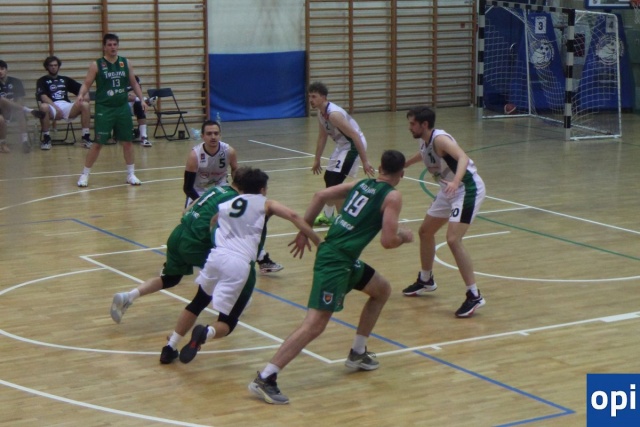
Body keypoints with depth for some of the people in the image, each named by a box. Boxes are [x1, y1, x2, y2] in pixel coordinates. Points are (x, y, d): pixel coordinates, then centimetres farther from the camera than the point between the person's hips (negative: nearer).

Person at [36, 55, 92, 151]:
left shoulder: (65, 79, 25)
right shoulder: (42, 81, 13)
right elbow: (43, 96, -5)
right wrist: (55, 107, -21)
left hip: (67, 106, 3)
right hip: (52, 107, -3)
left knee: (85, 105, -25)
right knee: (43, 107, -39)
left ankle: (86, 137, -22)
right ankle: (46, 138, -22)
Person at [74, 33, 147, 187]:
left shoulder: (126, 63, 6)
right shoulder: (96, 65, -4)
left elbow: (134, 83, 14)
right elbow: (86, 84, -3)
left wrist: (141, 99, 2)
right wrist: (81, 95, -23)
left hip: (123, 107, 3)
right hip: (104, 109, -3)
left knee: (127, 141, 7)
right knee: (98, 143, -4)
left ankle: (131, 174, 18)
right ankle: (85, 174, 7)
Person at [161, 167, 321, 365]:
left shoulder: (226, 205, 26)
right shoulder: (265, 204, 14)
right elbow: (292, 216, 1)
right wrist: (317, 241, 1)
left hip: (216, 257, 4)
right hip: (240, 264, -4)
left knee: (198, 303, 28)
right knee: (227, 322, 6)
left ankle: (170, 348, 26)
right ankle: (206, 332, -27)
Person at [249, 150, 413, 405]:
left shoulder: (361, 184, 15)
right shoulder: (392, 197, -5)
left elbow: (321, 196, 12)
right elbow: (387, 241, -13)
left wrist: (304, 231, 15)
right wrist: (405, 236, 9)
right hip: (335, 261, -9)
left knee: (382, 290, 27)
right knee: (315, 325, -15)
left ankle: (358, 353, 34)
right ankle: (264, 379, -20)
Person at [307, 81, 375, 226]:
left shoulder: (333, 114, -27)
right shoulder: (321, 113, 2)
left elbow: (355, 136, -28)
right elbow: (322, 137, 17)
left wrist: (365, 161, -28)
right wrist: (317, 160, 21)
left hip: (354, 145, -10)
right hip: (342, 145, 10)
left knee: (334, 181, -16)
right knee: (329, 178, 21)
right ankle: (327, 216, 39)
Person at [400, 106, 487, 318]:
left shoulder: (439, 139, -24)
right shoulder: (423, 141, 4)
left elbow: (463, 157, -41)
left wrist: (455, 182, -57)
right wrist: (405, 164, 45)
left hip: (467, 188, -10)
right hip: (449, 190, 10)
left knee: (453, 240, -22)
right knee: (425, 231, 20)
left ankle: (474, 296, -16)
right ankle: (426, 280, 41)